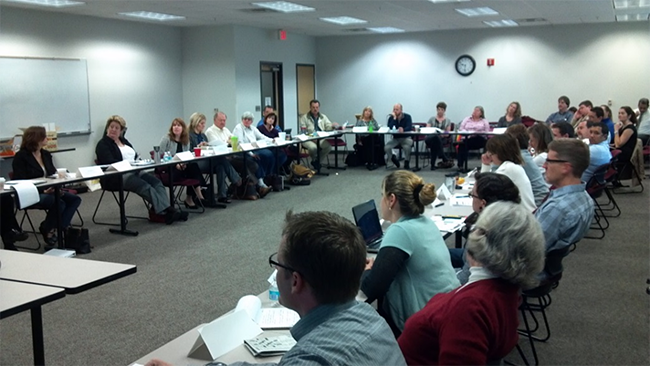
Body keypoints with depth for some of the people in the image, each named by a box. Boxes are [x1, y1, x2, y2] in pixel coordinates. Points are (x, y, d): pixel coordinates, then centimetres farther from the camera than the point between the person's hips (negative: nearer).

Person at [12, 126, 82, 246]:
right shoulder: (21, 157, -8)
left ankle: (59, 228, -13)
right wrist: (43, 190, -26)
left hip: (50, 191, 8)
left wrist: (58, 176, -7)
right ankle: (47, 230, -6)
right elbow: (21, 182, -14)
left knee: (75, 199, -14)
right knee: (59, 203, -31)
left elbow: (52, 173, 19)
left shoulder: (46, 154, 13)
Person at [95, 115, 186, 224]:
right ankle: (165, 213, -34)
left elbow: (135, 156, 20)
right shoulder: (103, 145, 0)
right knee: (146, 187, -30)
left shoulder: (124, 141, 22)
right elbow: (109, 163, -14)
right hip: (116, 177, -7)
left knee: (156, 182, -20)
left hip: (134, 172, 7)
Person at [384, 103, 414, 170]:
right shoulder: (391, 118, 0)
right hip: (395, 138, 2)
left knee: (406, 147, -36)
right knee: (386, 148, -24)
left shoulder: (407, 117, -5)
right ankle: (394, 159, 8)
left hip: (406, 137, -2)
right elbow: (389, 128, -16)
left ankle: (407, 162, -8)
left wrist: (403, 129, -40)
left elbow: (410, 127, -19)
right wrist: (394, 118, -21)